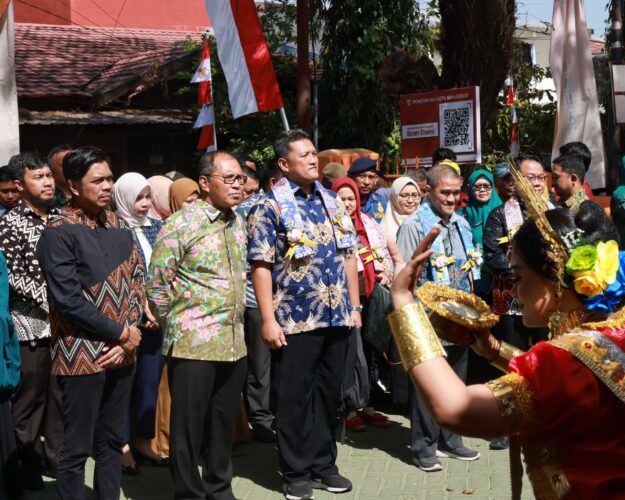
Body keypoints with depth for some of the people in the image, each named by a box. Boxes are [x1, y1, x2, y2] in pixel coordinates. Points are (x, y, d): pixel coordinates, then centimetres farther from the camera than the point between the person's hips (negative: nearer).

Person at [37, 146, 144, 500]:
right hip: (81, 355, -6)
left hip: (122, 351, 6)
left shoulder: (118, 226, 9)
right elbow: (69, 301, -16)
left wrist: (128, 336, -4)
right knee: (78, 448, 2)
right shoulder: (59, 233, -10)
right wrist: (121, 333, -12)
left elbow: (136, 281, 10)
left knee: (112, 440, 14)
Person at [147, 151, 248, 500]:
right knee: (189, 426, 4)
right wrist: (177, 325, -1)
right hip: (193, 344, -6)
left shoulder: (237, 222, 11)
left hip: (234, 343, 6)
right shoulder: (180, 224, -10)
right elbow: (157, 284, -8)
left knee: (224, 424, 15)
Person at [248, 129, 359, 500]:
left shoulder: (333, 201, 11)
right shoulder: (271, 207, -6)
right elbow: (261, 265, -10)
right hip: (295, 320, -5)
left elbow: (348, 255, 15)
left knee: (329, 393, 13)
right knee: (294, 398, 4)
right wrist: (268, 320, -15)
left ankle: (324, 464, 26)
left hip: (337, 317, 5)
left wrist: (355, 305, 11)